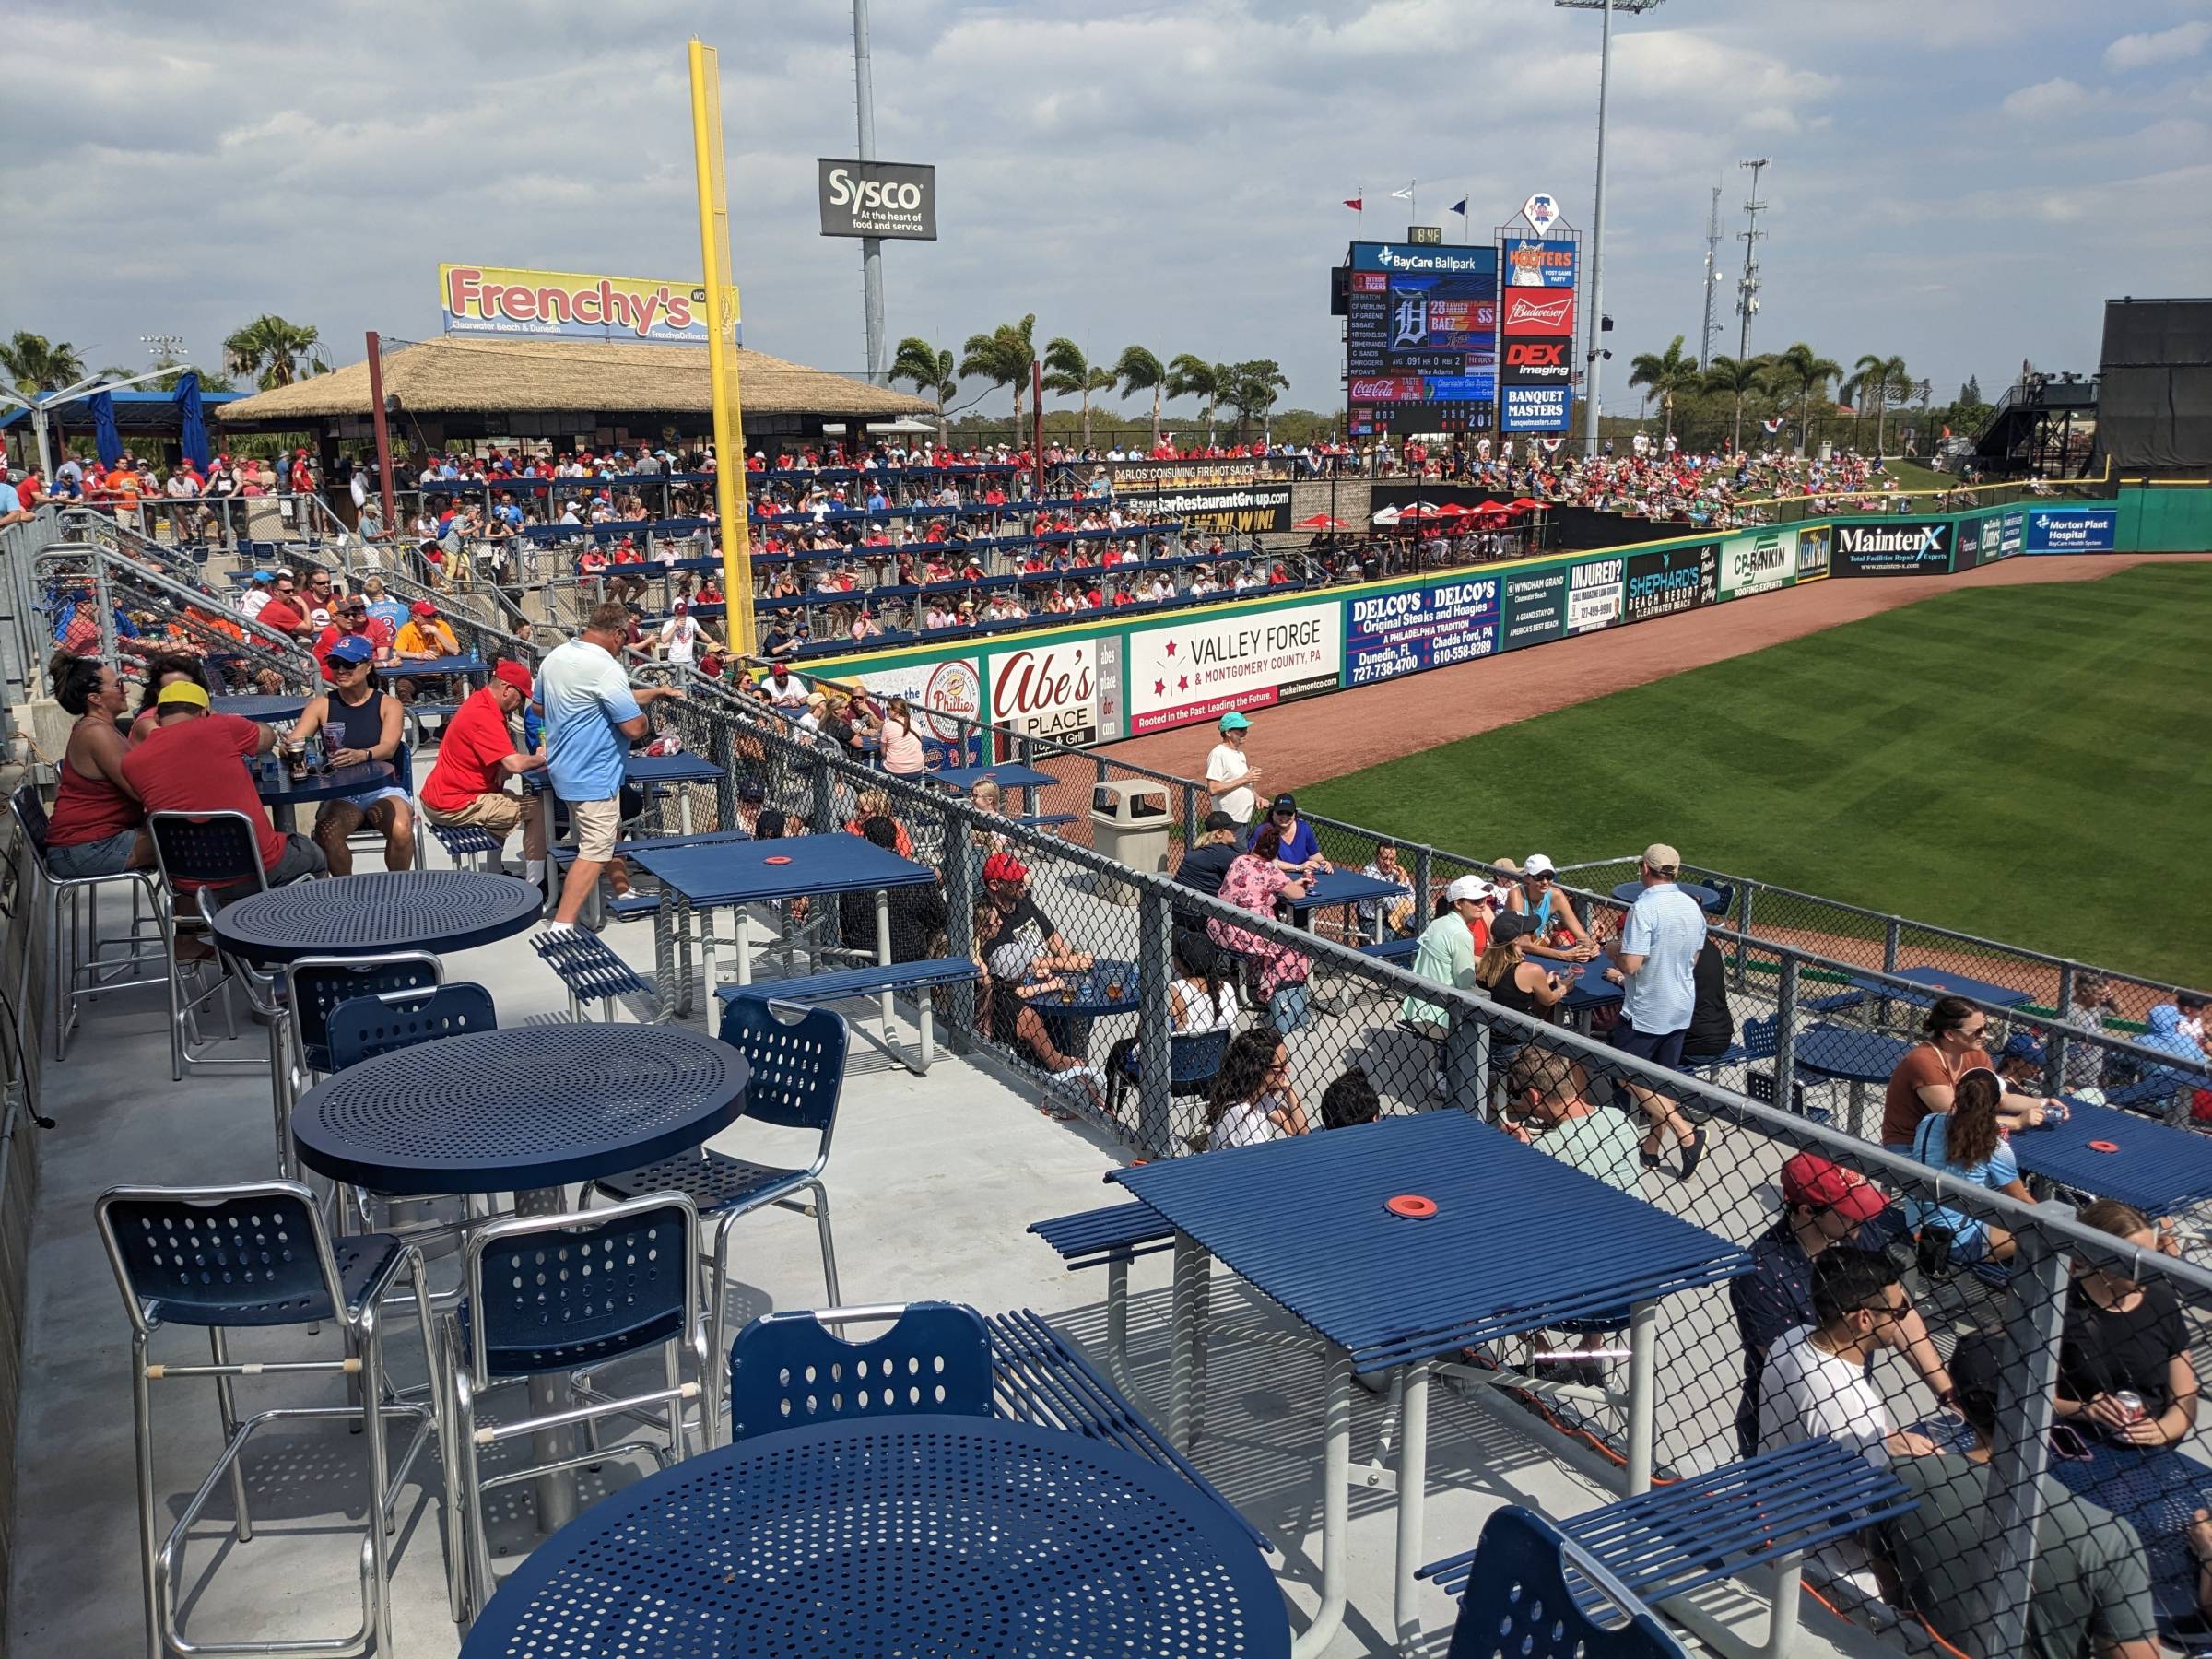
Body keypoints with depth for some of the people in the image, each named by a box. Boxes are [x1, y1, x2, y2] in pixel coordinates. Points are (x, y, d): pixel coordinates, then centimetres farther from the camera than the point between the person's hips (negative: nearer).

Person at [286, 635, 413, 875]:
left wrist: (361, 755, -37)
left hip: (382, 789, -1)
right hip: (339, 794, 1)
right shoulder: (322, 705, 8)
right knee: (326, 833, -32)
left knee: (401, 829, -33)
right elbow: (292, 743, -2)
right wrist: (291, 749, -29)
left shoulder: (388, 705, 3)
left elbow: (389, 747, -14)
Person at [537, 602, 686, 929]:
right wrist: (647, 720, 3)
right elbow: (635, 727, -26)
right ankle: (562, 926, -12)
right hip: (594, 776, -10)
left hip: (564, 768, 10)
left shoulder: (554, 657, 4)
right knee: (595, 852, -8)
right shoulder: (605, 668, -24)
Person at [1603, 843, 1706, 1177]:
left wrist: (1615, 952, -2)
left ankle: (1686, 1133, -6)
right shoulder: (1693, 907, 2)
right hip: (1681, 1008, 8)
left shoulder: (1644, 908, -22)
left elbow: (1630, 964, -26)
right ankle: (1651, 1149, 24)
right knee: (1663, 1079, 16)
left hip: (1645, 1011, -8)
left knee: (1630, 1076, 5)